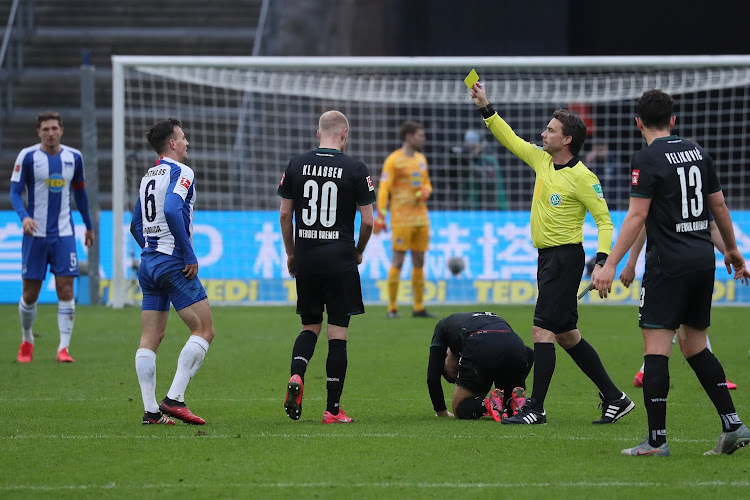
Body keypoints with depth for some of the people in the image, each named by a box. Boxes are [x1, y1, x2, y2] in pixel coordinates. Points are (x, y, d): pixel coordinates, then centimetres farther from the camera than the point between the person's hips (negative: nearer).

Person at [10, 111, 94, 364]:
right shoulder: (27, 156, -5)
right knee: (30, 293, 2)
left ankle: (64, 348, -7)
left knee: (66, 290, -8)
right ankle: (27, 341, 25)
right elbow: (15, 192, -7)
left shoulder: (74, 157, 5)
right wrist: (24, 216, -25)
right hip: (35, 234, -2)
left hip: (64, 234, 2)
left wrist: (89, 226, 23)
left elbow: (80, 192, 18)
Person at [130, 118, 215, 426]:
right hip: (173, 264, -9)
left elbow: (136, 225, 22)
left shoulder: (148, 177, 17)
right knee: (204, 331, -4)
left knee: (150, 339, 6)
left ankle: (150, 410, 2)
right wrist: (190, 255, -19)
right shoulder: (181, 172, -8)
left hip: (148, 262, 9)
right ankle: (174, 398, -12)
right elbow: (172, 210, -24)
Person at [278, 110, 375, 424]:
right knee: (337, 333, 2)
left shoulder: (296, 165, 3)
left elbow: (284, 214, 6)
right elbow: (367, 221, -4)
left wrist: (290, 254, 18)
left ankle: (296, 374, -10)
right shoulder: (355, 169, -5)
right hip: (340, 260, -3)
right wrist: (359, 252, 14)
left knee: (310, 325, 18)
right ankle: (333, 409, 2)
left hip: (305, 258, 3)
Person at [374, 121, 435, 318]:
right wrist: (380, 216, -18)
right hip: (401, 219, -7)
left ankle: (419, 308, 11)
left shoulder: (420, 159, 15)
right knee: (398, 261, -7)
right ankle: (392, 307, -2)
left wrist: (426, 192, 1)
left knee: (419, 262, 7)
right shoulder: (393, 160, -7)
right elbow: (383, 189, -11)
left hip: (421, 218, 7)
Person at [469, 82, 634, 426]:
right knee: (566, 334, 11)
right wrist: (485, 108, 13)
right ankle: (614, 398, 17)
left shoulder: (582, 177, -13)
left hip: (565, 257, -9)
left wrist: (602, 260, -24)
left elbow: (604, 219, -13)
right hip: (547, 256, 9)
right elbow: (510, 139, 19)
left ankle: (536, 408, -10)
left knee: (543, 329, -11)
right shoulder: (542, 161, 9)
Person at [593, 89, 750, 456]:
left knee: (655, 347, -5)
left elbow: (637, 216, -15)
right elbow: (719, 206, 17)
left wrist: (611, 264, -15)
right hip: (703, 260, 7)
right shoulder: (697, 153, 11)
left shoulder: (648, 159, -8)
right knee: (695, 347, 16)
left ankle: (656, 440, -8)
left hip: (668, 264, -7)